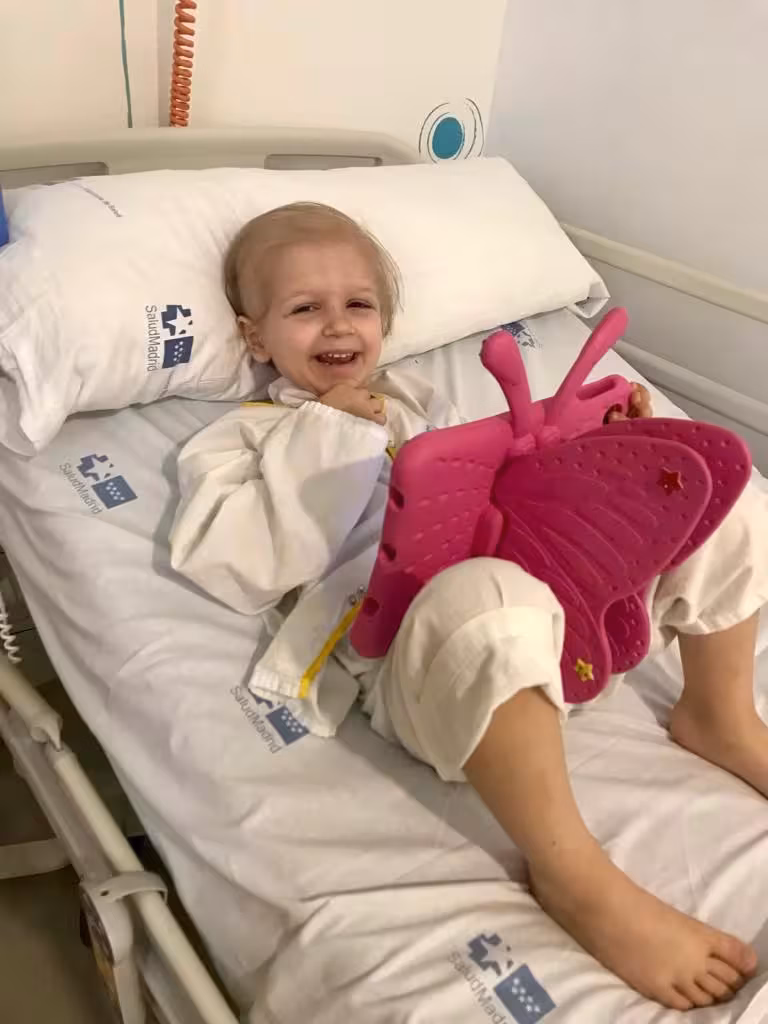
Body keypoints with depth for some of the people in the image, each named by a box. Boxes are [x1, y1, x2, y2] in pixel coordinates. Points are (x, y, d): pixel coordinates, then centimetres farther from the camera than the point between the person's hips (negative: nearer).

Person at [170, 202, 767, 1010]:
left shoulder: (413, 401, 29)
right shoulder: (245, 438, 11)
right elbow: (229, 566, -6)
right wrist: (327, 440, -7)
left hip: (561, 591, 7)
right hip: (417, 654, -6)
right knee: (483, 595, -43)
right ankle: (573, 876, -24)